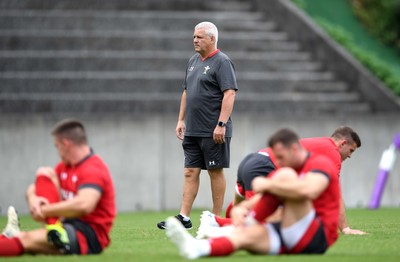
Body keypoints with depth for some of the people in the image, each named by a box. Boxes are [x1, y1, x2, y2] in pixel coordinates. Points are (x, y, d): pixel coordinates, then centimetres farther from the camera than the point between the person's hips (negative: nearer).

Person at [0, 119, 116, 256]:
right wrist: (33, 199, -14)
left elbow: (84, 205, -35)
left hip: (90, 237, -9)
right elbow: (32, 189, 13)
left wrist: (44, 211, -27)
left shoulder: (93, 170, -17)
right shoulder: (64, 166, 13)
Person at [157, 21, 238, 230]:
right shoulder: (193, 61, 16)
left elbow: (229, 94, -17)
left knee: (215, 171, -1)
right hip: (192, 130, 8)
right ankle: (184, 217, 2)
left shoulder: (222, 62, -9)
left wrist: (221, 124, -22)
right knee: (190, 172, 3)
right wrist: (181, 120, 18)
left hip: (214, 131, -8)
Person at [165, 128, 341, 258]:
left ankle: (248, 221, -14)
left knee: (286, 176, -21)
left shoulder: (320, 163, -5)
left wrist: (268, 184, -20)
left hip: (318, 238, -8)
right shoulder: (283, 170, 20)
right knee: (245, 234, -22)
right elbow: (259, 200, 13)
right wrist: (239, 210, -11)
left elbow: (309, 191, -29)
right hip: (292, 242, 8)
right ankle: (197, 248, -48)